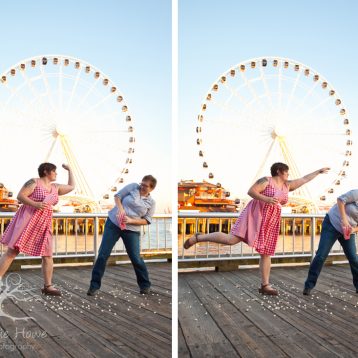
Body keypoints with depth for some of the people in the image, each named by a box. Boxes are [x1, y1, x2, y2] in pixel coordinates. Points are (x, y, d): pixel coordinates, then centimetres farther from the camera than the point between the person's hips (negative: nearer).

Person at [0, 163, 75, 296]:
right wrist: (35, 204, -22)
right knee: (13, 250, -10)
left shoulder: (56, 188, 18)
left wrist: (69, 170, 29)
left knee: (47, 255, 3)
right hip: (28, 219, -6)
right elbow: (20, 196, -9)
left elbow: (71, 186, 30)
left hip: (44, 223, 6)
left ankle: (48, 286, 9)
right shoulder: (34, 182, -2)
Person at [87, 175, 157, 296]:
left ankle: (145, 284, 23)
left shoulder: (151, 203, 0)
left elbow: (146, 221, -2)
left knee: (136, 258, 2)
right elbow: (117, 195, 0)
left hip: (131, 230, 0)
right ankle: (94, 285, 9)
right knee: (103, 254, -2)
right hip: (113, 223, 0)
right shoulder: (133, 186, -2)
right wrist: (120, 208, -18)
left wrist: (130, 220, -16)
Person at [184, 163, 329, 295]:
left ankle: (265, 285, 12)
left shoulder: (287, 185, 16)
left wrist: (319, 171, 27)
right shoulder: (266, 180, -3)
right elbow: (250, 191, -11)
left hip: (270, 221, 7)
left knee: (267, 253, 5)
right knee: (232, 239, -17)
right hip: (256, 214, -7)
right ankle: (198, 237, -4)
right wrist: (265, 199, -21)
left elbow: (304, 179, 24)